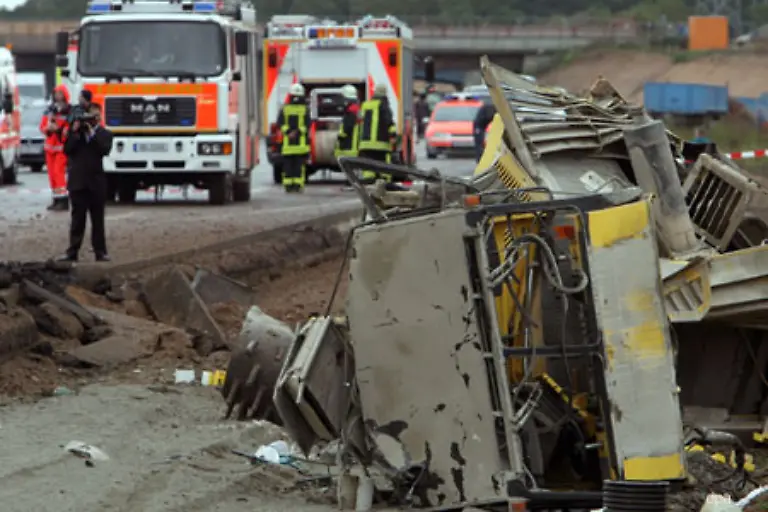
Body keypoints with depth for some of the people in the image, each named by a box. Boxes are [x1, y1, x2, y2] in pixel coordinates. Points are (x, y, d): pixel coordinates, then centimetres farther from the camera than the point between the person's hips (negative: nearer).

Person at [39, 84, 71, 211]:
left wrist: (59, 129, -24)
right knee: (52, 172, 8)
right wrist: (48, 128, -8)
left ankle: (63, 200, -14)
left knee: (59, 171, -15)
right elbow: (42, 126, 13)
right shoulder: (50, 110, 12)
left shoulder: (69, 111, -9)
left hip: (62, 145, -7)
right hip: (50, 145, 7)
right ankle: (56, 199, 14)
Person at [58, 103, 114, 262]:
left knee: (97, 220, 5)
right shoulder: (75, 132, 8)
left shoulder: (104, 134, 5)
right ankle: (72, 251, 3)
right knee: (77, 219, 3)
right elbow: (67, 149, -3)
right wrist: (74, 132, -11)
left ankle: (100, 251, 8)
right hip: (78, 182, 1)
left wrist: (92, 132, -14)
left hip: (96, 183, -1)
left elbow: (105, 149, -13)